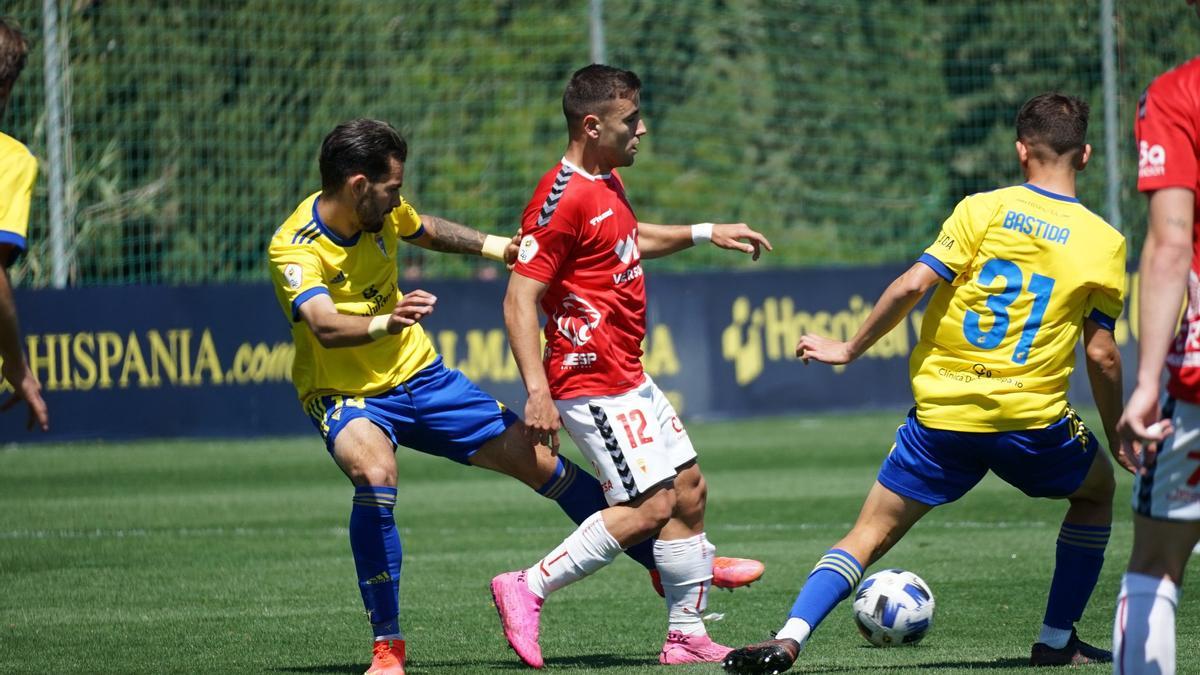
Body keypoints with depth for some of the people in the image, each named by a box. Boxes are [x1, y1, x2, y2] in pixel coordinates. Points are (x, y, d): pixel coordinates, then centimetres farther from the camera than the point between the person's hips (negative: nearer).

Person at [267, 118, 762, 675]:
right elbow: (325, 326, -43)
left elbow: (426, 231, 20)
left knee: (537, 460, 5)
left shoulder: (383, 210, -6)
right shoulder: (294, 248, -25)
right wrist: (385, 323, -61)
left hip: (418, 375, 6)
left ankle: (668, 562, 19)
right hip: (345, 394, -6)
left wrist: (490, 245, 8)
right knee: (374, 475, -37)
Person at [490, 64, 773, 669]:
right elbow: (519, 298, -22)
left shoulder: (607, 183, 12)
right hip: (593, 384, -10)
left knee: (689, 490, 10)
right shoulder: (564, 198, -19)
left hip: (629, 380, 10)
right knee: (649, 507, -13)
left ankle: (686, 636, 17)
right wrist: (537, 391, -28)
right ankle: (527, 589, -7)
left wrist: (704, 233, 31)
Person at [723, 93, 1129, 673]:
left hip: (940, 415, 0)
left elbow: (914, 284, -9)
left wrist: (850, 349, 3)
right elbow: (1102, 355, -1)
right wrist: (1121, 441, 12)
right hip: (1031, 419, 0)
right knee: (1096, 490, 30)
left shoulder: (982, 210, 0)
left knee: (870, 534, 7)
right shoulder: (1104, 243, 0)